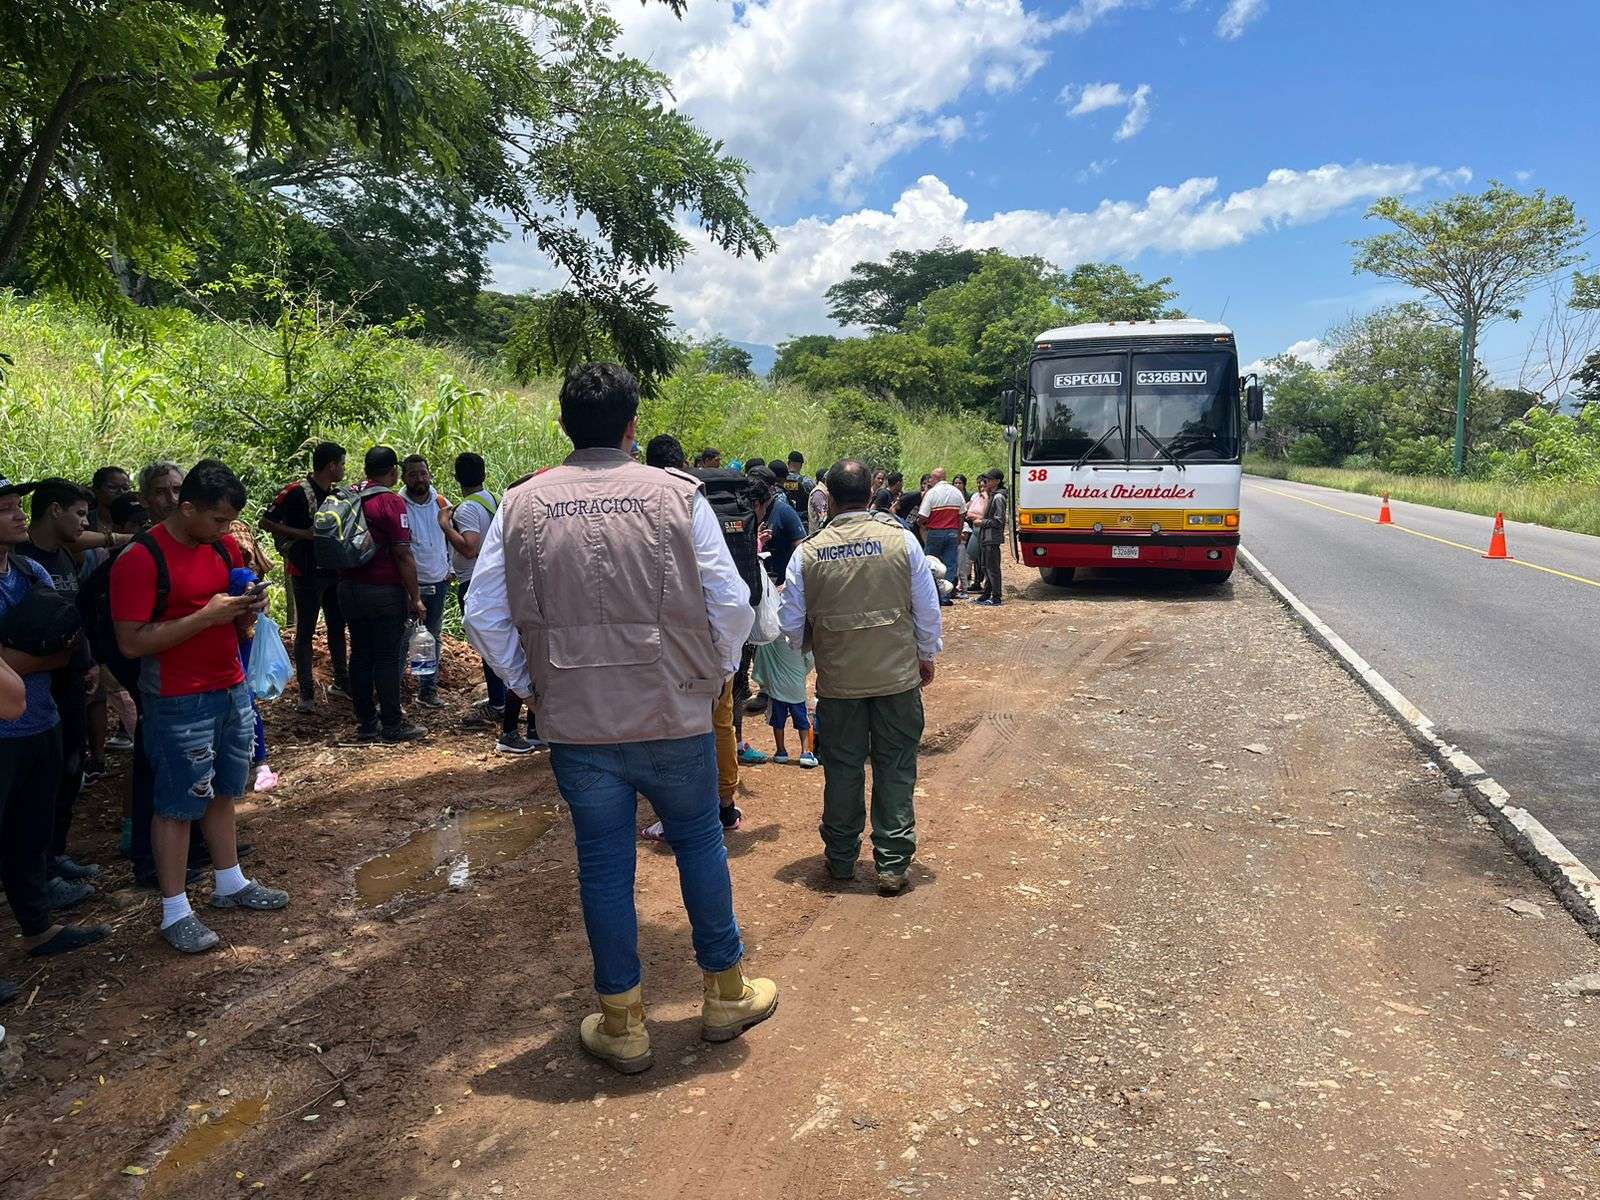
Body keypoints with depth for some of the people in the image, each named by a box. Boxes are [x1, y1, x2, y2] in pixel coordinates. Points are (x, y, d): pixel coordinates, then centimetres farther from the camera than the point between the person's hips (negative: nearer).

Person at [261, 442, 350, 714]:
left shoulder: (337, 494, 8)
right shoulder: (296, 492, -13)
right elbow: (266, 522, -12)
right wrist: (304, 534, -20)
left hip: (335, 570, 7)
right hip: (307, 572, -7)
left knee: (337, 626, 15)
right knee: (306, 631, 0)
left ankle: (341, 683, 27)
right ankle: (306, 693, 5)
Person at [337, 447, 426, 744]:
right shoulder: (392, 503, -13)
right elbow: (403, 555, -16)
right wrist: (415, 597, -11)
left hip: (349, 588, 7)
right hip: (384, 591, -6)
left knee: (360, 654, 10)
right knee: (387, 657, 0)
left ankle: (366, 722, 17)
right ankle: (392, 725, 6)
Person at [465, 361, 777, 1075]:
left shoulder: (521, 505, -1)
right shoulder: (677, 496, -7)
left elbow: (484, 616, 1)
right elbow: (731, 603, -7)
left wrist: (530, 686, 13)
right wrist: (714, 674, 9)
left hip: (574, 722, 1)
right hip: (674, 715, -1)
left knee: (604, 865, 12)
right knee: (699, 843, 17)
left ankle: (621, 1024, 25)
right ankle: (726, 994, 32)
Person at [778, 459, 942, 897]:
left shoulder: (808, 553, -6)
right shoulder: (901, 540, -7)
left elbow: (791, 625, 0)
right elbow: (928, 609, -1)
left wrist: (812, 645, 22)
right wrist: (927, 656, 15)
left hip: (838, 680, 1)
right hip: (899, 676, 0)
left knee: (842, 770, 14)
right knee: (896, 770, 9)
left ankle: (841, 858, 27)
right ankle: (892, 864, 14)